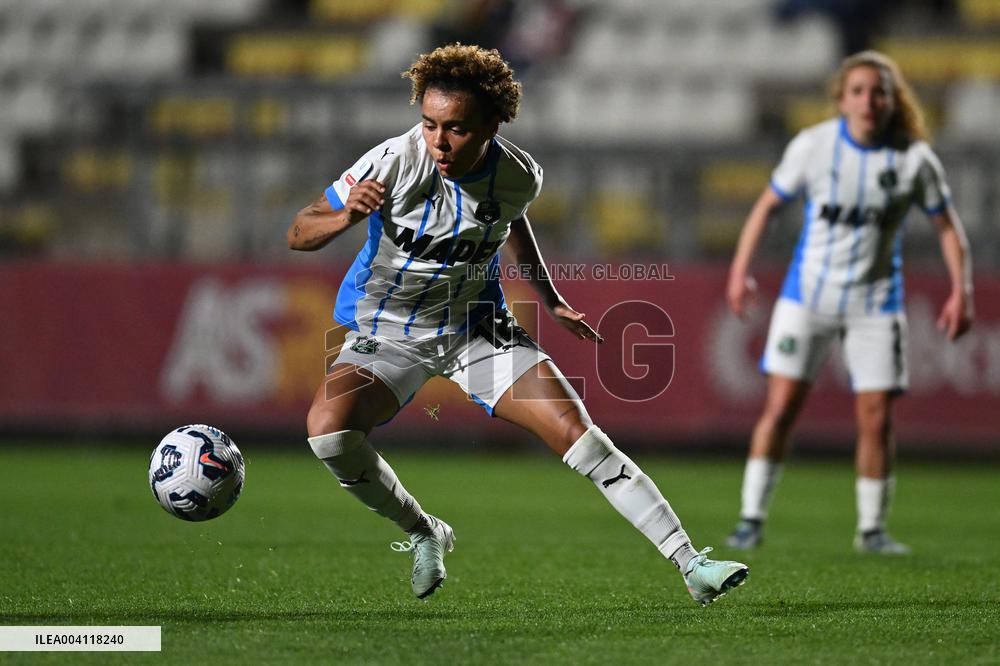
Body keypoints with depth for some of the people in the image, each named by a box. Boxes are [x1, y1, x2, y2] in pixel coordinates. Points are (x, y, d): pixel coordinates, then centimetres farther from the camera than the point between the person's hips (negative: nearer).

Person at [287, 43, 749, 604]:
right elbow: (299, 235, -21)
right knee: (328, 428, -29)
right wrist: (347, 217, -43)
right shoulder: (394, 163, -25)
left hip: (477, 326, 2)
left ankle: (691, 565, -7)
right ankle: (424, 535, -1)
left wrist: (551, 300, 15)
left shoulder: (520, 175, -13)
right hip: (385, 333, -2)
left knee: (580, 434, -13)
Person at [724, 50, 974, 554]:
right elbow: (768, 204, 3)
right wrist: (740, 270, -3)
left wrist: (961, 291, -7)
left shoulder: (915, 158, -8)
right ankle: (752, 518, 3)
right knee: (781, 406, -7)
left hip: (875, 301, 0)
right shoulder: (812, 145, -9)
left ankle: (872, 528, 12)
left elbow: (946, 225, 2)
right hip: (808, 294, 0)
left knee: (876, 419, -3)